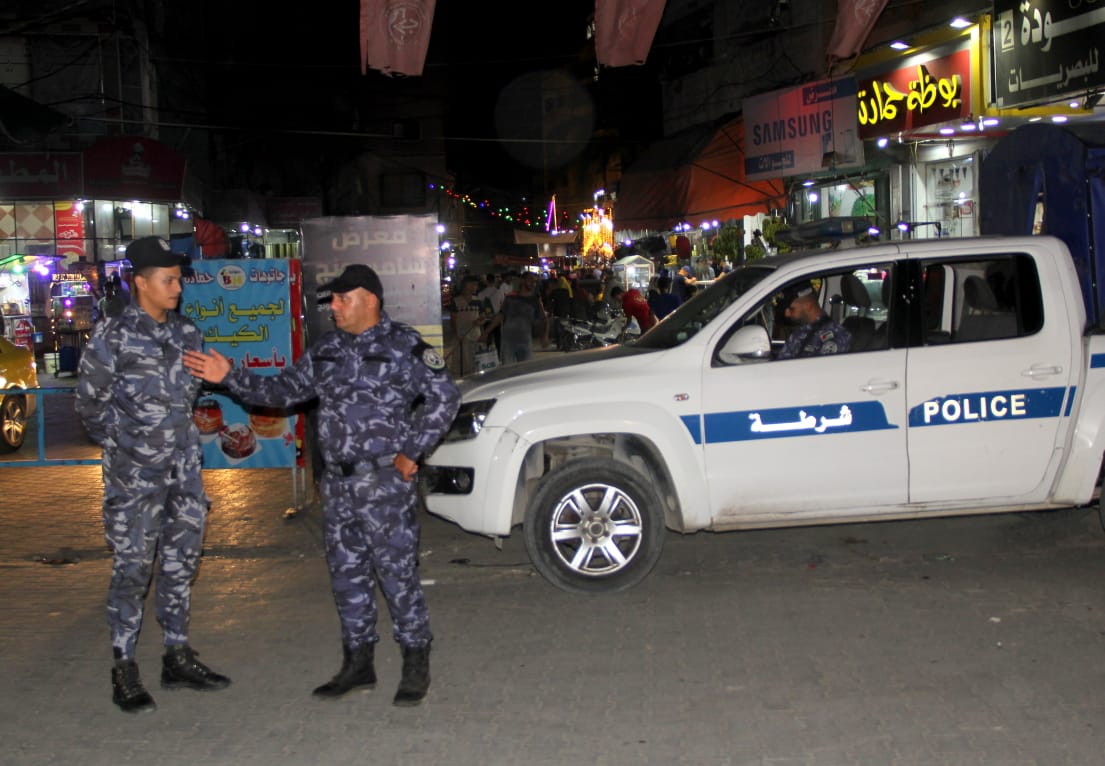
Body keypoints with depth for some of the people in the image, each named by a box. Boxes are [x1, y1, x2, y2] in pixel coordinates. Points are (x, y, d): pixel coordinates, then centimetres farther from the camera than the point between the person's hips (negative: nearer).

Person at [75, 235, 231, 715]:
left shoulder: (186, 333, 7)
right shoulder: (113, 338, -9)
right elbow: (90, 405, -3)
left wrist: (176, 437, 12)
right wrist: (124, 446, 3)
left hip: (185, 471, 6)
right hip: (134, 476, -6)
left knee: (181, 564, 12)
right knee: (133, 570, 0)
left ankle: (177, 658, 23)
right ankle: (124, 670, 10)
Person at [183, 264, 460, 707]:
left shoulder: (403, 347, -7)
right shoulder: (326, 351, 13)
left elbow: (444, 397, -10)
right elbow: (284, 390, 17)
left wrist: (411, 453, -12)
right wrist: (231, 378, 6)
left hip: (386, 482, -7)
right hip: (338, 483, 7)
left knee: (397, 573, -3)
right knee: (347, 574, 12)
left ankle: (416, 663, 10)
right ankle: (359, 663, 24)